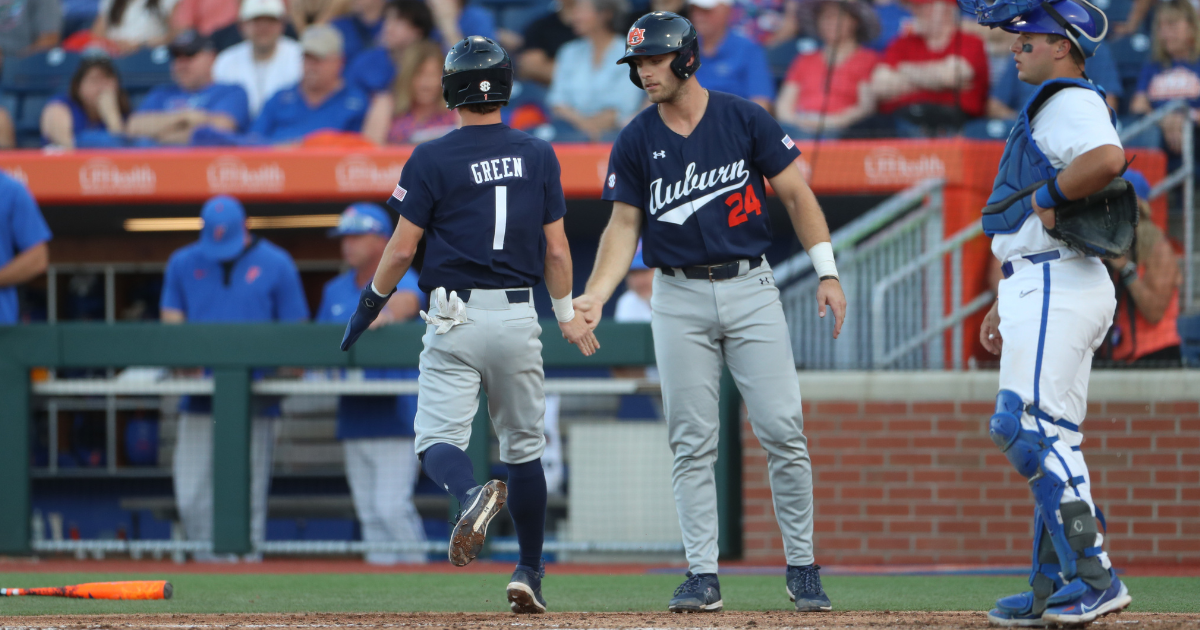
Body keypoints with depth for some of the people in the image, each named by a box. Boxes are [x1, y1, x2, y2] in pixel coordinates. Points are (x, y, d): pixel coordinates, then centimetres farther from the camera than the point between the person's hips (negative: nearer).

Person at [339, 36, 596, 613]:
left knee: (438, 440, -4)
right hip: (518, 316, 3)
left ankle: (473, 495, -38)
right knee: (523, 446, 14)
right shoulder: (538, 156, 3)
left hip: (455, 317, -3)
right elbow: (556, 249, 4)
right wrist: (567, 314, 18)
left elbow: (402, 247, -6)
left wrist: (372, 302, 10)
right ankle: (529, 574, 16)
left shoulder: (433, 159, -6)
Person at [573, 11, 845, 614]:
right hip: (679, 299, 1)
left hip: (751, 290, -1)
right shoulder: (636, 141, 2)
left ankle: (802, 567, 5)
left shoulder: (745, 120, -3)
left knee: (783, 429, -5)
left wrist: (826, 272, -4)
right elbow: (623, 225, 5)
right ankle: (702, 576, 4)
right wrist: (595, 296, -10)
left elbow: (796, 195, 2)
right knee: (692, 444, 0)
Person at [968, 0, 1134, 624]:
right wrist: (1003, 304, 25)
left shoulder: (1070, 101, -9)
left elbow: (1108, 158, -33)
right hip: (1038, 287, 11)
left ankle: (1095, 576, -21)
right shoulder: (1048, 107, 24)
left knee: (1027, 425, -18)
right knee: (1048, 435, 12)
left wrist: (1049, 194, -19)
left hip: (1057, 287, -11)